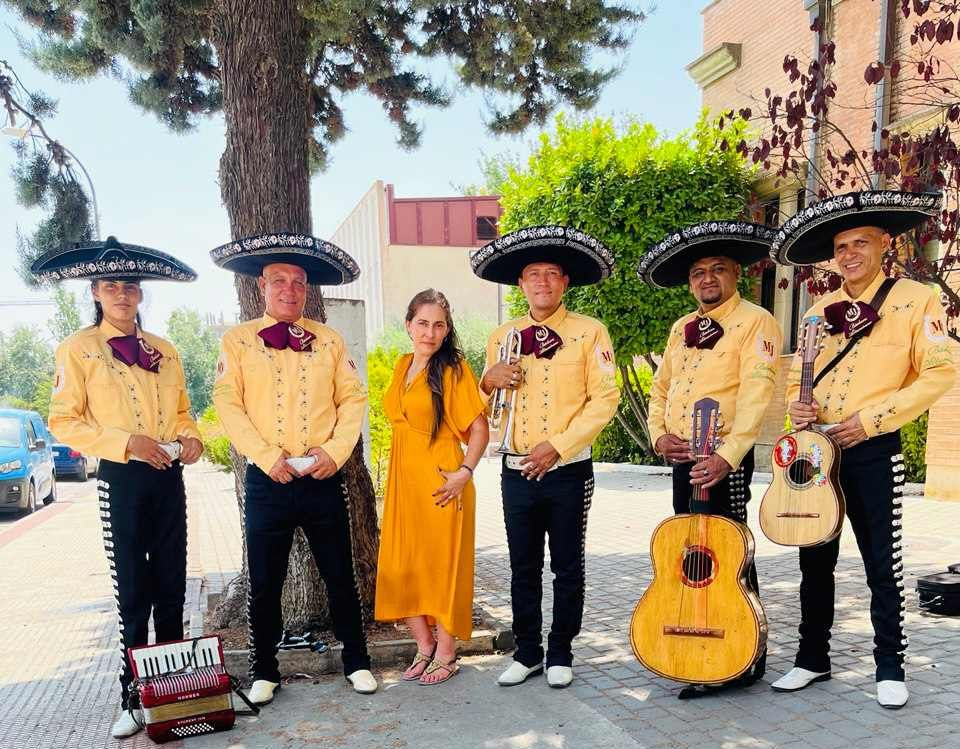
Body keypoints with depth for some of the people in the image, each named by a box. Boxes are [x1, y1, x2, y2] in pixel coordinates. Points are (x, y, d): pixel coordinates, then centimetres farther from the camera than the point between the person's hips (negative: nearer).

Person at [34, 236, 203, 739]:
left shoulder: (164, 350, 13)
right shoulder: (78, 349, -1)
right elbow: (64, 422, -6)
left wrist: (191, 438, -2)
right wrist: (126, 442, -16)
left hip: (168, 477, 4)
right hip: (122, 479, -4)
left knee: (172, 588, 10)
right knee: (133, 593, 0)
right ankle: (133, 698, 13)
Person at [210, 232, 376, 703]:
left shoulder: (330, 341, 9)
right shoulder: (237, 340, 3)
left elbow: (352, 399, 5)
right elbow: (229, 404, -5)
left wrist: (335, 452, -9)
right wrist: (267, 457, -14)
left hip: (325, 479, 1)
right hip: (267, 481, -1)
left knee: (340, 575, 9)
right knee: (264, 583, 8)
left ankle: (356, 662, 25)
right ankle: (264, 672, 25)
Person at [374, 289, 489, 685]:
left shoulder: (453, 368, -8)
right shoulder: (402, 366, 11)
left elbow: (480, 428, -11)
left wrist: (465, 472, -20)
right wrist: (398, 468, 16)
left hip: (440, 484, -6)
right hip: (403, 481, 7)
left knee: (442, 564, 4)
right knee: (401, 565, 9)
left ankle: (446, 654, 20)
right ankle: (424, 645, 27)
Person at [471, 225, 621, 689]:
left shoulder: (590, 332, -4)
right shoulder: (502, 337, 9)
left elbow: (605, 399, -10)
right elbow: (484, 406, 17)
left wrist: (558, 446, -17)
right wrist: (489, 380, -6)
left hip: (568, 472, -3)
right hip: (516, 471, 4)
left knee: (568, 568, 9)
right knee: (523, 568, 12)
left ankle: (560, 655, 24)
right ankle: (527, 653, 26)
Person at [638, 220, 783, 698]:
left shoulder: (755, 322, -7)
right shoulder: (682, 328, 17)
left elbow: (755, 395, -18)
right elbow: (661, 388, 19)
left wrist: (726, 457, -28)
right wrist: (659, 434, 0)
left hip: (723, 460, -7)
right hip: (681, 459, 7)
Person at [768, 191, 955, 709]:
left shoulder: (915, 300, -2)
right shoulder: (820, 311, 12)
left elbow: (939, 372, -9)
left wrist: (871, 419, -15)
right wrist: (796, 407, -5)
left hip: (874, 451, -4)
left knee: (881, 561, 3)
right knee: (815, 560, 10)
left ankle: (889, 667, 19)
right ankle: (812, 658, 23)